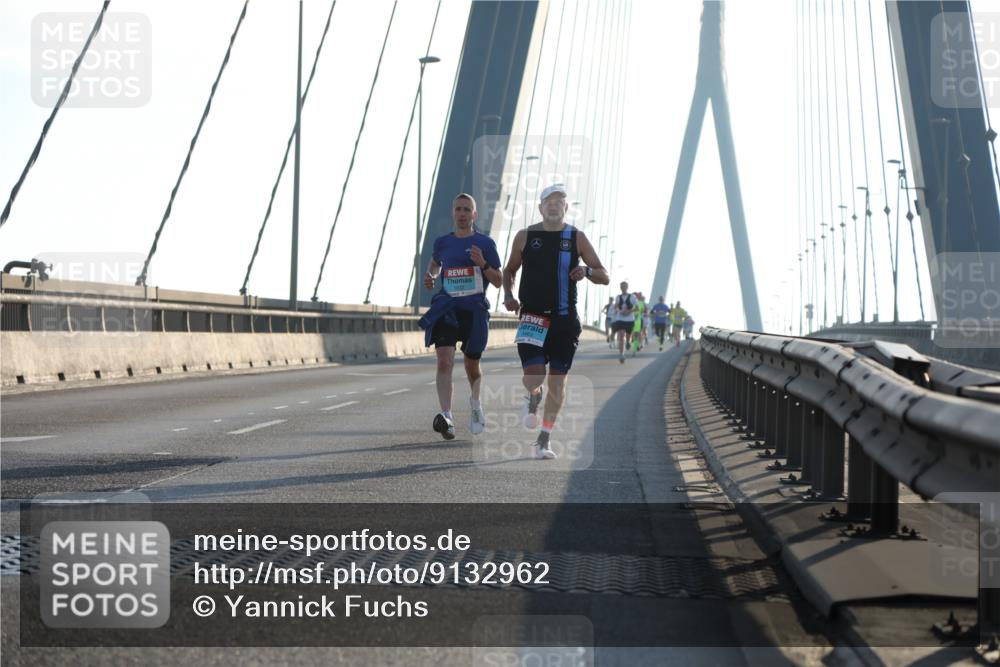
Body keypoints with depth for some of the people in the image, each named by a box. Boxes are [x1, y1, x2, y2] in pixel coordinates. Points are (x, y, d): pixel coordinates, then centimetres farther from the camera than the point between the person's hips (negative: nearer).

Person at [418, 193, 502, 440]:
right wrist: (431, 276, 8)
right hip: (446, 308, 1)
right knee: (444, 361, -20)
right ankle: (447, 418, -29)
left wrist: (483, 264, -15)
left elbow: (498, 281, 2)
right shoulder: (442, 242, 8)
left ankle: (475, 402, 46)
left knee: (471, 366, 13)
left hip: (474, 310, -1)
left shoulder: (485, 243, 0)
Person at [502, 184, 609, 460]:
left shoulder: (577, 238, 3)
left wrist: (587, 271, -17)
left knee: (557, 381, 1)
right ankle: (533, 399, 23)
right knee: (533, 376, -15)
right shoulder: (525, 237, 4)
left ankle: (544, 440, 12)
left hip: (565, 318, 1)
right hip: (532, 316, -1)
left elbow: (604, 277, 5)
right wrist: (508, 295, -1)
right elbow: (509, 270, 17)